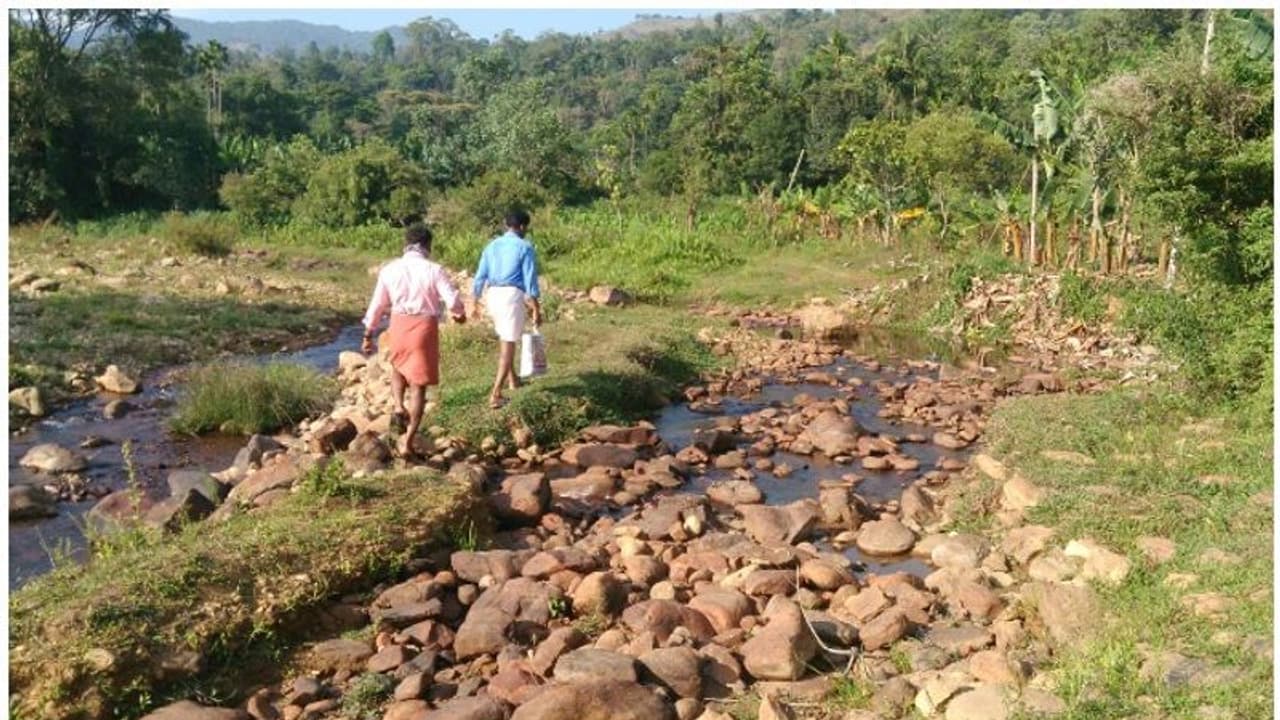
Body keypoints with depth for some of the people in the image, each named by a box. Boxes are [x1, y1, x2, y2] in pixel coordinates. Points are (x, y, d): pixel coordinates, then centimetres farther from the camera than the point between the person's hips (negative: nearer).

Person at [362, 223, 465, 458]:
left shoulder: (389, 270, 2)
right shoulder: (434, 270, -9)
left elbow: (377, 305, 7)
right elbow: (452, 299, -15)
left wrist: (368, 335, 16)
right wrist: (460, 314, 8)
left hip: (399, 326, 3)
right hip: (425, 327, -3)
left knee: (398, 367, 33)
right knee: (418, 385, 7)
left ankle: (398, 408, 9)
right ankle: (408, 440, 7)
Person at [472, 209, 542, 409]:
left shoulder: (492, 245, 13)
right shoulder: (524, 247, -2)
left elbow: (480, 276, 12)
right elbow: (530, 280, -6)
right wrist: (536, 309, -2)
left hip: (492, 294, 6)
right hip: (512, 295, -6)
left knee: (505, 338, 25)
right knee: (508, 344, -3)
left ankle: (512, 379, 40)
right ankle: (495, 394, -10)